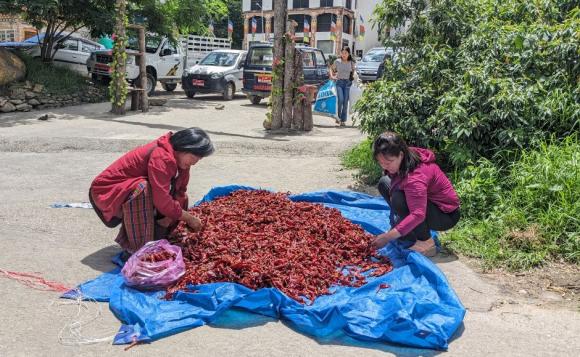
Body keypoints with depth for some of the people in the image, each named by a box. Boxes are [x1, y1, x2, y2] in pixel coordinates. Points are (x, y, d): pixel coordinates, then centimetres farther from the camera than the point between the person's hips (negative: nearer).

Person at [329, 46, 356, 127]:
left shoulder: (351, 63, 4)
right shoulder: (337, 61, 1)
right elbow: (331, 68, 16)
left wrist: (353, 76, 8)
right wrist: (332, 76, 3)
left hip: (348, 82, 1)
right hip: (339, 82, -1)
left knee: (345, 102, -1)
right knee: (340, 100, -18)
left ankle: (343, 120, 6)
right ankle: (338, 117, 2)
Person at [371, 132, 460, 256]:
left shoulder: (415, 176, -34)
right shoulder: (404, 159, -9)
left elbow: (418, 215, -40)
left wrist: (387, 237, -40)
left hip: (446, 215, -9)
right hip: (427, 201, 9)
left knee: (398, 199, -33)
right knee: (385, 183, 1)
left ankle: (426, 242, -16)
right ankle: (404, 226, 5)